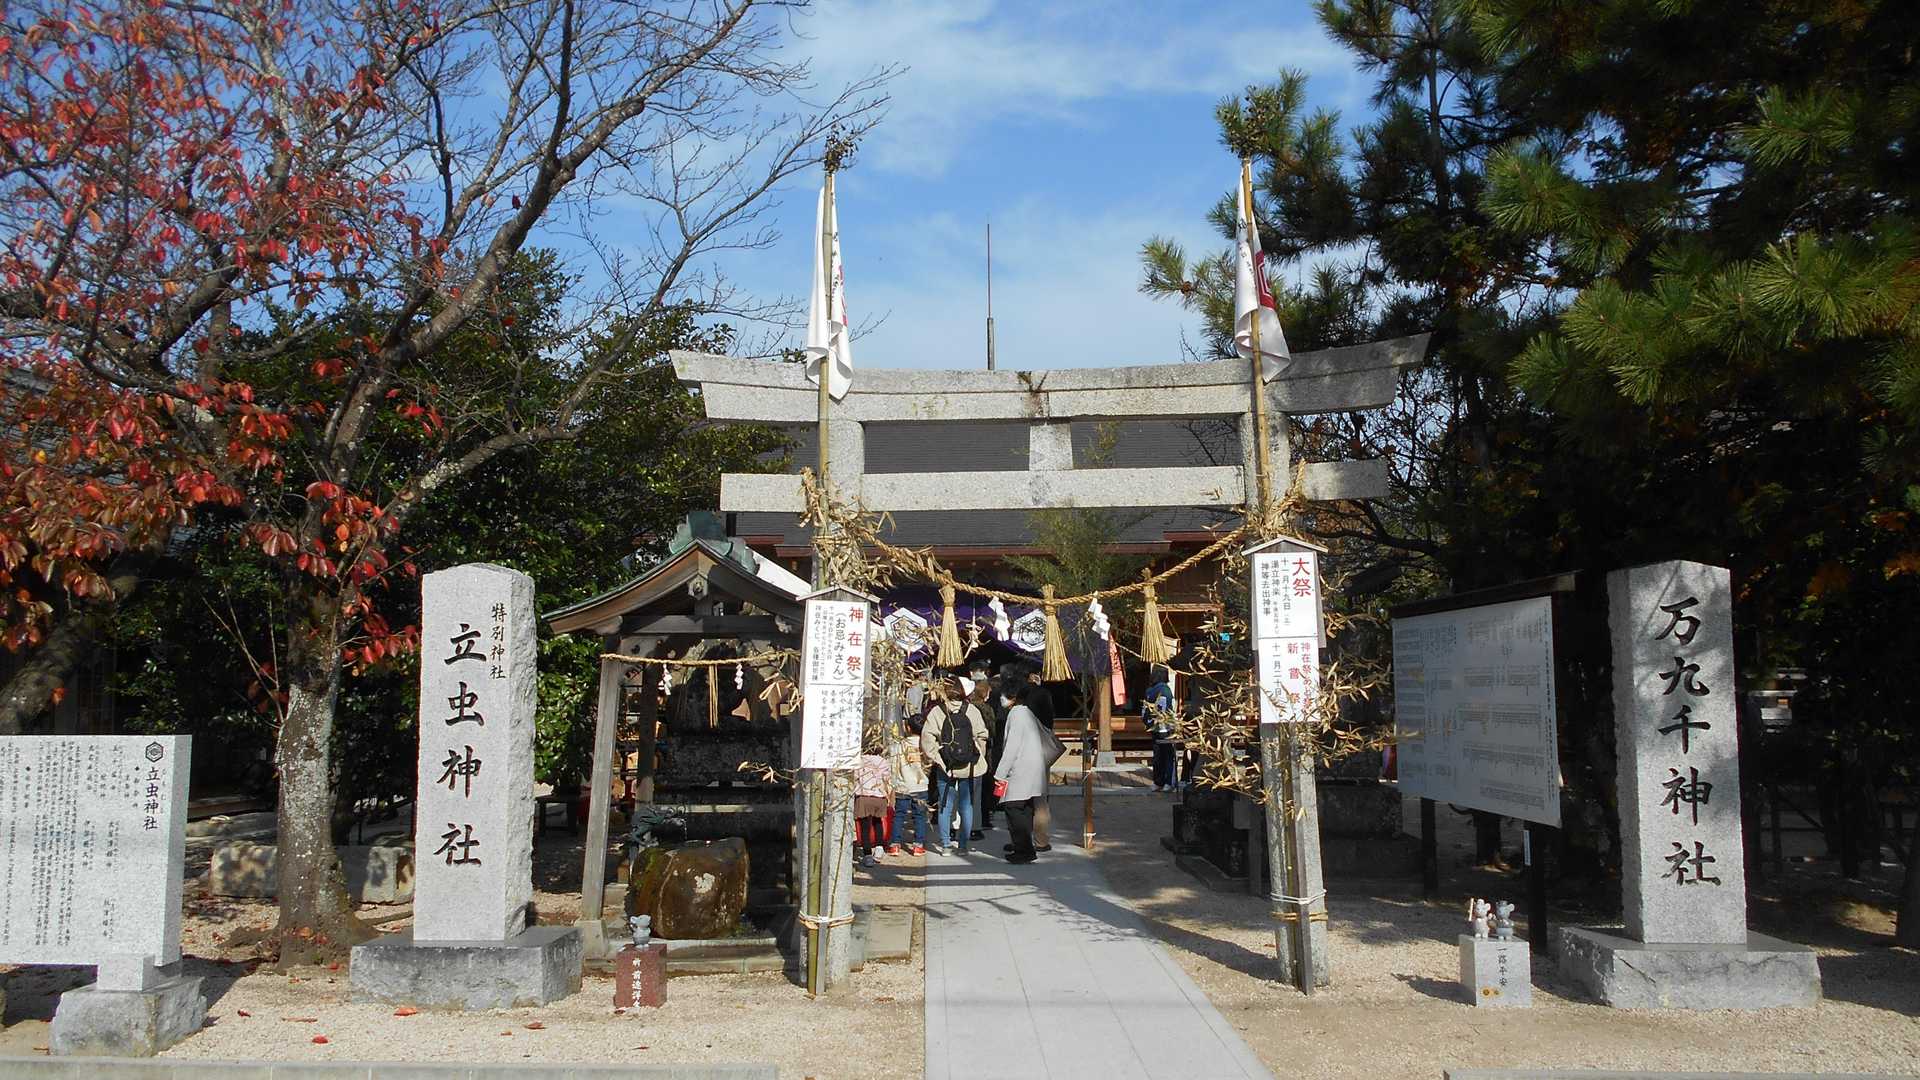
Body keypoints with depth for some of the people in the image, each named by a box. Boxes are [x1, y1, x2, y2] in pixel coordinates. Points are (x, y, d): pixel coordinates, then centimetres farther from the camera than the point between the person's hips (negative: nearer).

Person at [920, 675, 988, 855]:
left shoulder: (936, 712, -8)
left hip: (946, 767, -1)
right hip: (968, 766, 1)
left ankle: (943, 844, 13)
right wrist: (977, 757, 8)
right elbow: (982, 736, -3)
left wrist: (934, 758, -5)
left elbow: (927, 737, -14)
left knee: (945, 806, 9)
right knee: (966, 806, 10)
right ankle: (964, 845, 15)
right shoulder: (972, 711, -3)